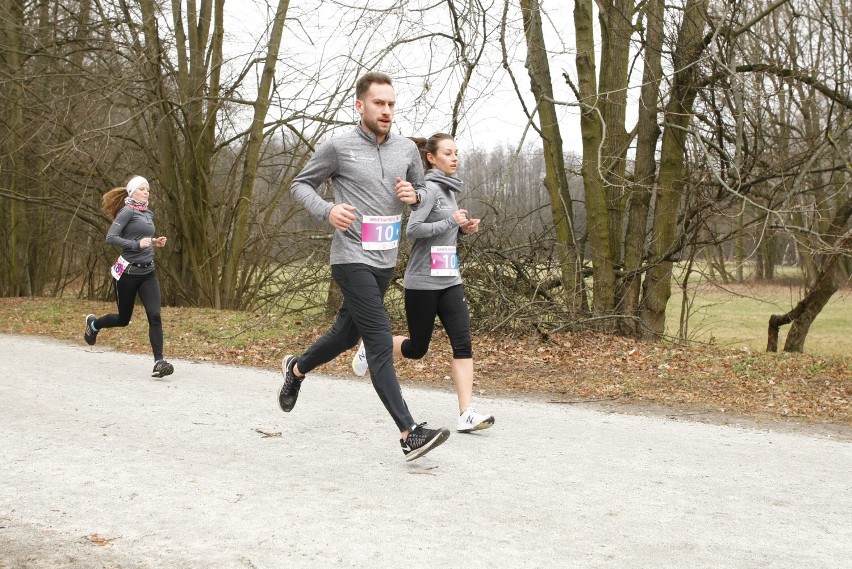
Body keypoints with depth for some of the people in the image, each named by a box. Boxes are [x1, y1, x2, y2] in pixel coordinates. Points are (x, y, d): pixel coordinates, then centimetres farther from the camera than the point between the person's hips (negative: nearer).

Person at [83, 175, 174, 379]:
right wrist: (138, 244, -24)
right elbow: (111, 237, -18)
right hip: (128, 271, -6)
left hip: (148, 272, 6)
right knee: (123, 319, 10)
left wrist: (154, 242, 8)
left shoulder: (148, 214, 14)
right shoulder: (128, 211, -9)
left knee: (155, 316, -12)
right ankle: (93, 324, 41)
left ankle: (159, 362, -15)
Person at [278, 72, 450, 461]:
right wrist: (326, 210, -16)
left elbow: (423, 191, 20)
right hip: (352, 259, -6)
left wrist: (414, 195, -5)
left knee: (347, 333, 20)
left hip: (385, 261, 7)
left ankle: (296, 368, 48)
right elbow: (300, 185, 3)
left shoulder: (407, 149, 7)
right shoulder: (337, 147, -7)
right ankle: (409, 433, -14)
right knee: (381, 342, -13)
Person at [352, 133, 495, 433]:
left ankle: (466, 414, -11)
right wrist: (451, 221, -19)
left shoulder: (448, 189, 14)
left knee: (463, 343, -7)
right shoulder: (429, 188, -12)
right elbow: (412, 229, -22)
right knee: (416, 349, 6)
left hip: (449, 281, 7)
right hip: (422, 282, -7)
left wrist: (463, 229, 8)